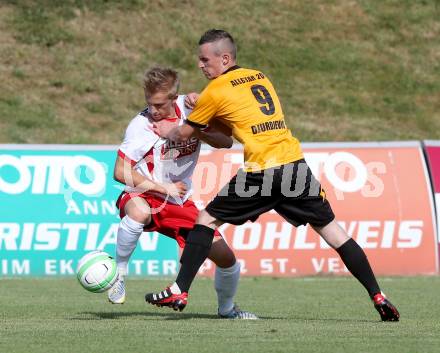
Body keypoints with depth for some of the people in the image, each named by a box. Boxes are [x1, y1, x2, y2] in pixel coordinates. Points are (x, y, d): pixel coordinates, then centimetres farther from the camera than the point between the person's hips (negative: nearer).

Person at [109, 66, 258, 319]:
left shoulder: (189, 109, -7)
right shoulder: (141, 125, -19)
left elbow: (226, 142, -4)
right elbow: (121, 172, -18)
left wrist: (196, 129, -23)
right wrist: (165, 188, -18)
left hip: (181, 204, 4)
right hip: (144, 197, -4)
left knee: (226, 257, -2)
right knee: (139, 212, -43)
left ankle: (227, 309, 27)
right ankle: (119, 272, -20)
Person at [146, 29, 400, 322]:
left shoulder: (215, 91, 3)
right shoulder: (261, 77, 20)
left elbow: (183, 134, 14)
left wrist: (167, 132, 36)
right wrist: (203, 104, 26)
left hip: (262, 171, -5)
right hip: (295, 162, 5)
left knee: (207, 219, 8)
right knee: (331, 229, 10)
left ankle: (180, 291, 4)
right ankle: (377, 296, 4)